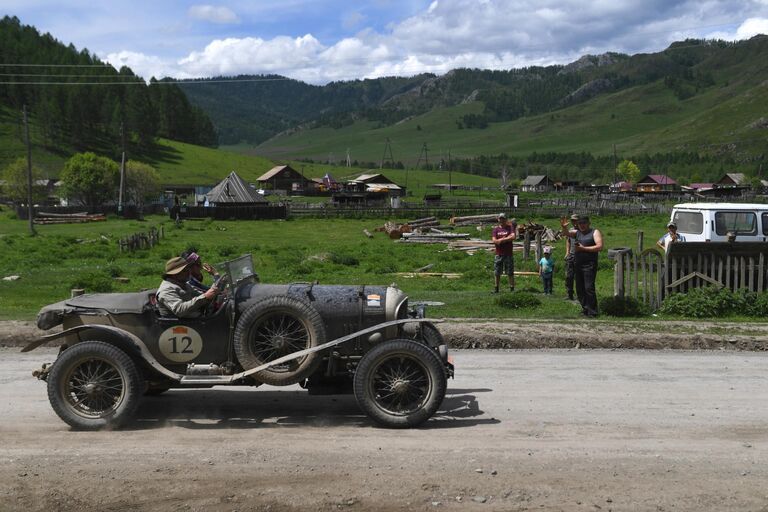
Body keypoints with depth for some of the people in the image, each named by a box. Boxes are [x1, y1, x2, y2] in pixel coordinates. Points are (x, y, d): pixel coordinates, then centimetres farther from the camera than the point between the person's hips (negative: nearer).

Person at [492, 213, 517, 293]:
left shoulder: (510, 227, 4)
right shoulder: (495, 229, 9)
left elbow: (513, 237, -13)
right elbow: (494, 241, -5)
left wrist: (501, 239, -9)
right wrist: (507, 238, -8)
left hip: (508, 254, -2)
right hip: (498, 254, 2)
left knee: (510, 273, 0)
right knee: (497, 273, 5)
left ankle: (512, 288, 4)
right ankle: (496, 288, 14)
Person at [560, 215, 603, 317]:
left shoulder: (595, 232, 2)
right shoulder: (577, 232, 17)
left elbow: (599, 247, -10)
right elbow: (566, 233, 1)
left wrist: (583, 248, -10)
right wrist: (564, 228, -21)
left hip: (589, 265, -6)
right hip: (578, 264, 6)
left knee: (589, 288, -12)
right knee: (579, 289, 7)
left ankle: (592, 312, -9)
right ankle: (585, 309, 16)